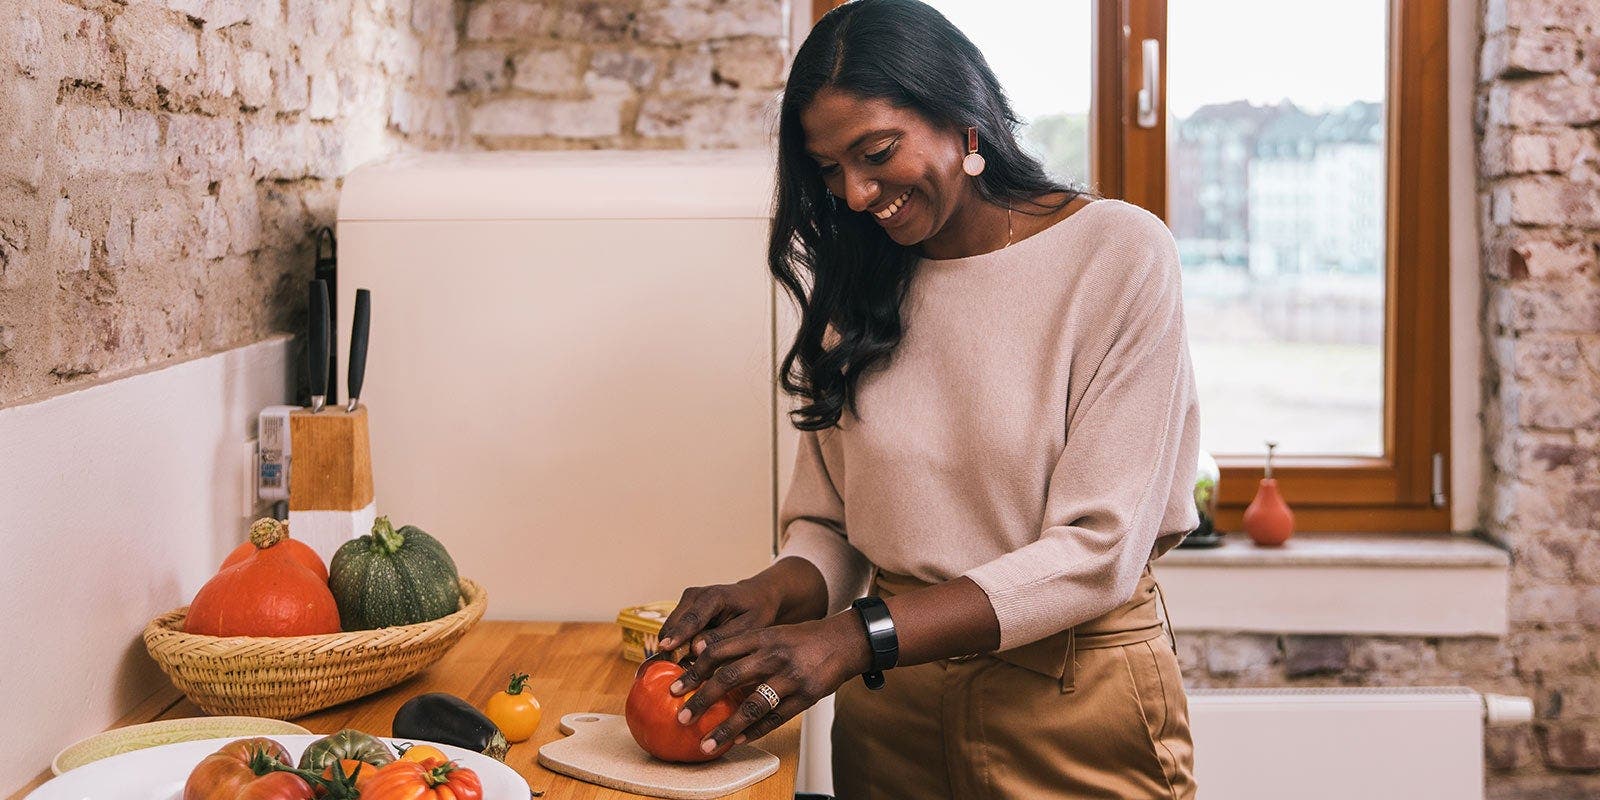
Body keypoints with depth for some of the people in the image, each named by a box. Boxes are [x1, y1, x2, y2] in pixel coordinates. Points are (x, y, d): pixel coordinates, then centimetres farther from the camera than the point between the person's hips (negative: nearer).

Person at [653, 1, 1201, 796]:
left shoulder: (1118, 253, -11)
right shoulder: (856, 290, 5)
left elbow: (1098, 549, -17)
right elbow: (825, 525, 5)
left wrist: (862, 635, -24)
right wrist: (774, 593, -18)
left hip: (1072, 699, -4)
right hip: (888, 708, 4)